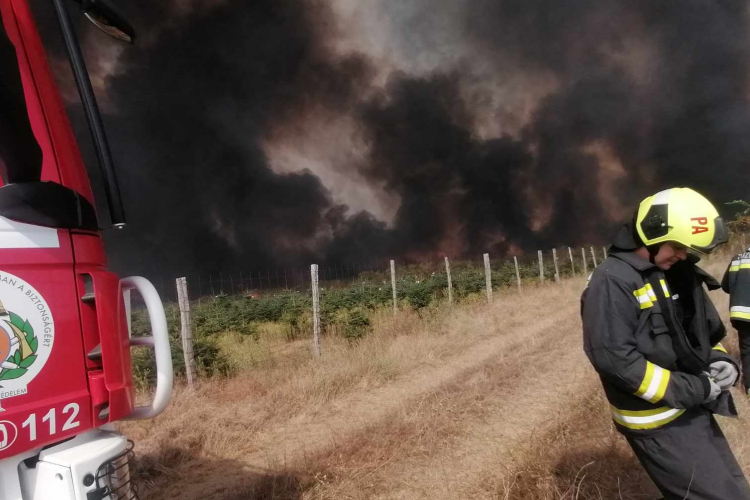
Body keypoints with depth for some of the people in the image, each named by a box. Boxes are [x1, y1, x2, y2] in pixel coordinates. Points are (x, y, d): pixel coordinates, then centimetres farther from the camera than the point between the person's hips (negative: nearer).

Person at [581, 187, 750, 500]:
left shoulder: (678, 273, 8)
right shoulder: (612, 282, -20)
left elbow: (706, 328, 20)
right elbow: (615, 359, -26)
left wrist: (720, 360, -2)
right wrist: (691, 389, -20)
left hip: (694, 410, 9)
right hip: (658, 422, -9)